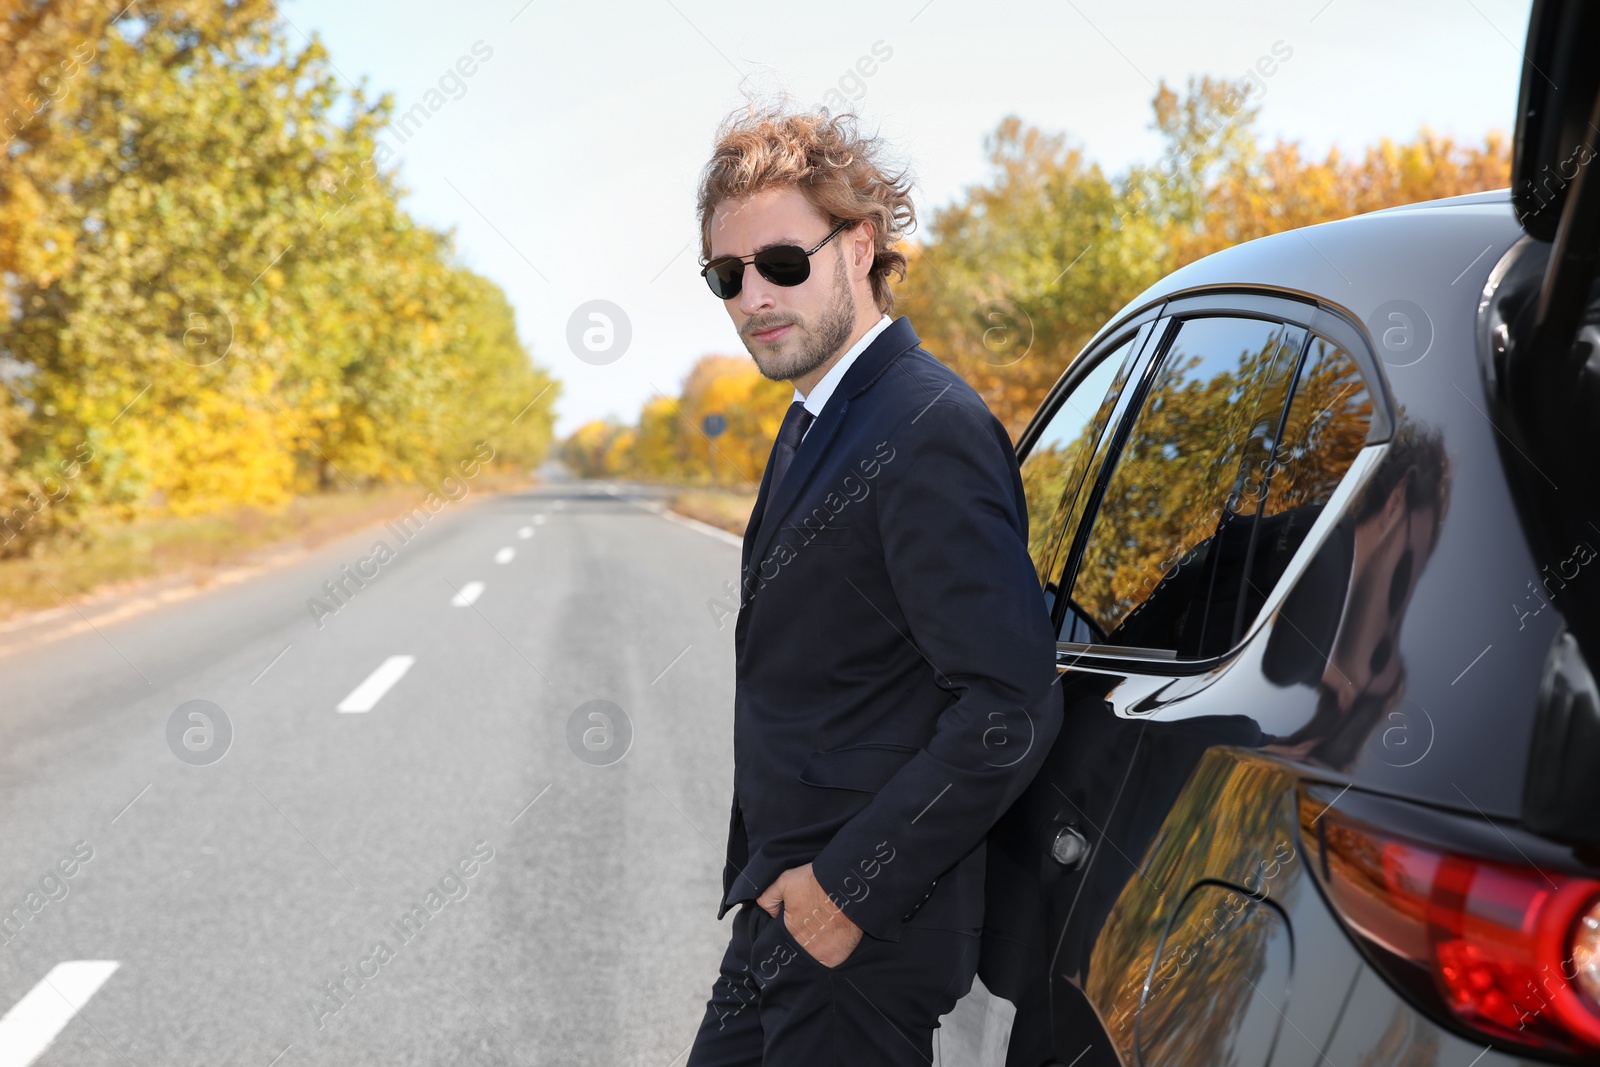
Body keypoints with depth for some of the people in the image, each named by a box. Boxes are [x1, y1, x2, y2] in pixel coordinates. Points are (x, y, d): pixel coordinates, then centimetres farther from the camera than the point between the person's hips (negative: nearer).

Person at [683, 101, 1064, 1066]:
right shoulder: (813, 424, 11)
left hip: (867, 928, -9)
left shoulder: (932, 432, -21)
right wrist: (770, 876, 13)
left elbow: (1012, 708, -26)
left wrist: (850, 885, -20)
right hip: (784, 911, 9)